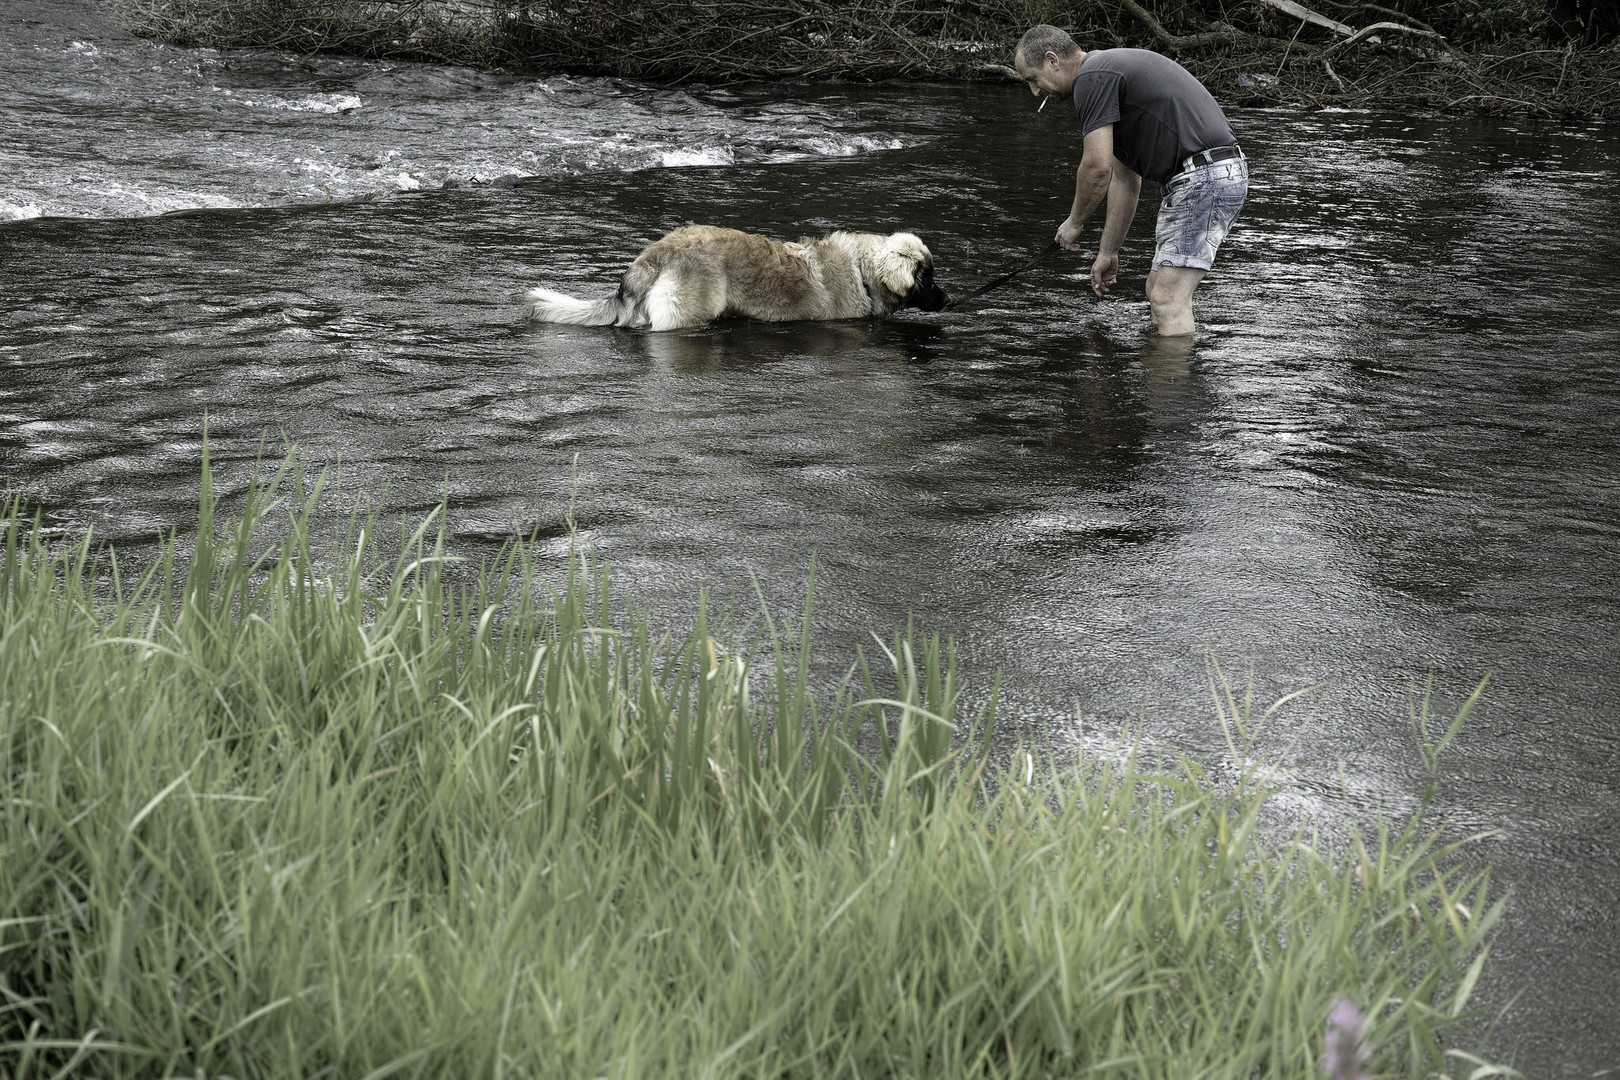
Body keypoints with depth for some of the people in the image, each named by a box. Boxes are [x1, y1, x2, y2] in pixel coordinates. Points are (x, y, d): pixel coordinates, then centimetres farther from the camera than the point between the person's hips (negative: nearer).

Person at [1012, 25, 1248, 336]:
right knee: (1159, 290, 15)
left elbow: (1098, 167, -15)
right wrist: (1108, 252, 27)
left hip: (1204, 176, -10)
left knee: (1167, 299, -12)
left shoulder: (1091, 79, -9)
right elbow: (1125, 179, 26)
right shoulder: (1109, 71, 23)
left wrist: (1073, 222, 3)